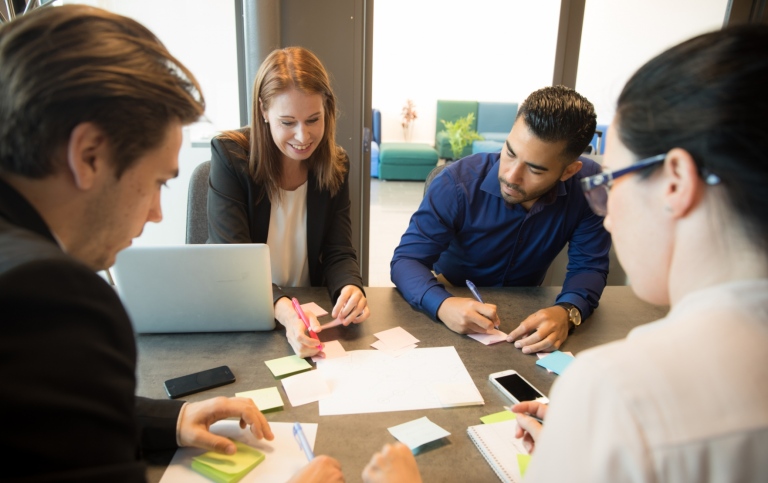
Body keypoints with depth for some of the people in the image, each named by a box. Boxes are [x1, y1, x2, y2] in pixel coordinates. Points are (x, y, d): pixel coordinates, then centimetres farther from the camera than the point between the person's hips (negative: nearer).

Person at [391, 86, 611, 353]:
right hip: (455, 298, -2)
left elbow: (589, 266, -13)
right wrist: (442, 305, -44)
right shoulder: (457, 183, -26)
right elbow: (406, 260, -23)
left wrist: (567, 312, -36)